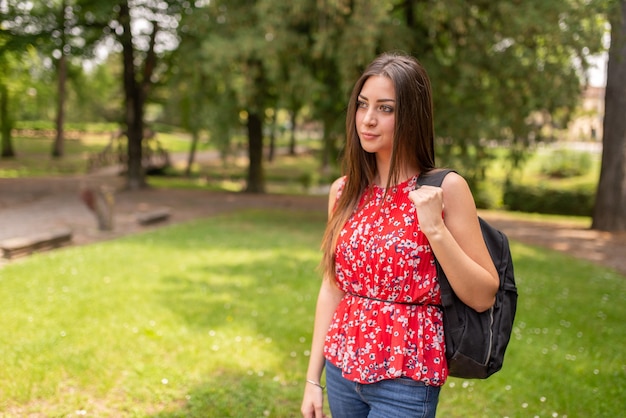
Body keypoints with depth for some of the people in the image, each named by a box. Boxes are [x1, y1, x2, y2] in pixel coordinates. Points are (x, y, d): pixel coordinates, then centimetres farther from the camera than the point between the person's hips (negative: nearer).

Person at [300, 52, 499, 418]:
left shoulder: (445, 188, -11)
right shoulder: (344, 191, 1)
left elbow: (483, 297, -11)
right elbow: (332, 288, 7)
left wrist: (434, 229, -22)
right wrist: (314, 378, 8)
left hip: (405, 379, -4)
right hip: (343, 369, 4)